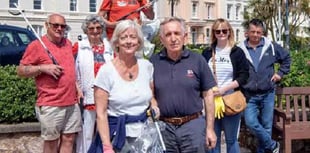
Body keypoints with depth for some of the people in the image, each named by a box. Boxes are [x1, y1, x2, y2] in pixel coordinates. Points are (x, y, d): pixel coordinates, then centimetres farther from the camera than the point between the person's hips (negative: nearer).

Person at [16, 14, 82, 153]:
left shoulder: (67, 43, 12)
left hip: (72, 103, 6)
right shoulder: (36, 45, -7)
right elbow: (21, 71, -6)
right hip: (51, 105, -6)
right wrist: (42, 68, -19)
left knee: (69, 139, 9)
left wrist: (77, 87, 14)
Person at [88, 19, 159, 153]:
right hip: (118, 136, -3)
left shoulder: (147, 66, 1)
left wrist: (154, 106, -5)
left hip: (145, 135, 4)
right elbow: (101, 113, -10)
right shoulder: (106, 71, -10)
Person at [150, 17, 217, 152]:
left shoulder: (198, 60, -1)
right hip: (163, 127, 1)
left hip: (193, 125, 0)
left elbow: (208, 95, 1)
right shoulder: (153, 62, -1)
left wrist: (210, 128, -1)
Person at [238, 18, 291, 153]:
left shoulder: (271, 46, 1)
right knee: (250, 122, -15)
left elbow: (286, 58, 18)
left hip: (268, 94, 1)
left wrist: (280, 73, 9)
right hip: (249, 96, -1)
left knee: (266, 125, 7)